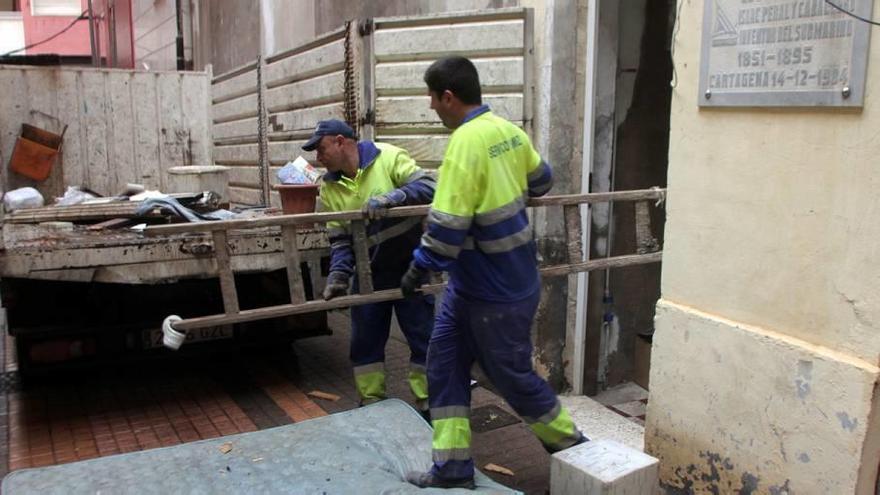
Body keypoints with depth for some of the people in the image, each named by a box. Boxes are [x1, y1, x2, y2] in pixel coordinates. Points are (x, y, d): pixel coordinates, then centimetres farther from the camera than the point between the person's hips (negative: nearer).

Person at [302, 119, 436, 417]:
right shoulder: (330, 186, 3)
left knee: (422, 336, 4)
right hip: (368, 272, 5)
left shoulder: (388, 158, -12)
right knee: (365, 340, 11)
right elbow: (340, 238, 2)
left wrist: (390, 197, -34)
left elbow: (428, 188, -21)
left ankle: (427, 405, 19)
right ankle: (371, 403, 28)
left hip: (409, 266, -5)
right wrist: (338, 274, -13)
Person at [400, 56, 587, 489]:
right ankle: (452, 466, 21)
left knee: (511, 375, 9)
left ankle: (570, 443, 33)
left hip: (497, 292, -9)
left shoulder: (466, 142, -24)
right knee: (444, 363, 12)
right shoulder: (509, 130, 3)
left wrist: (419, 270, -13)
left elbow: (447, 225, -27)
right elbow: (540, 180, 19)